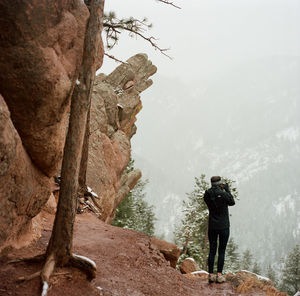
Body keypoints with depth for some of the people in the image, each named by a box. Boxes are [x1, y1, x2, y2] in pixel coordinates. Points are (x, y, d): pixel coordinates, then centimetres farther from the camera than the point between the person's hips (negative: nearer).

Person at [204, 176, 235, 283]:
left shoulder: (207, 194, -4)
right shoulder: (223, 194, -14)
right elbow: (232, 202, 3)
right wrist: (227, 189, 7)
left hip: (212, 226, 3)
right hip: (223, 226, -3)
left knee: (212, 250, 8)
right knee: (221, 251, 3)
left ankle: (211, 275, 9)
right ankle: (219, 275, 1)